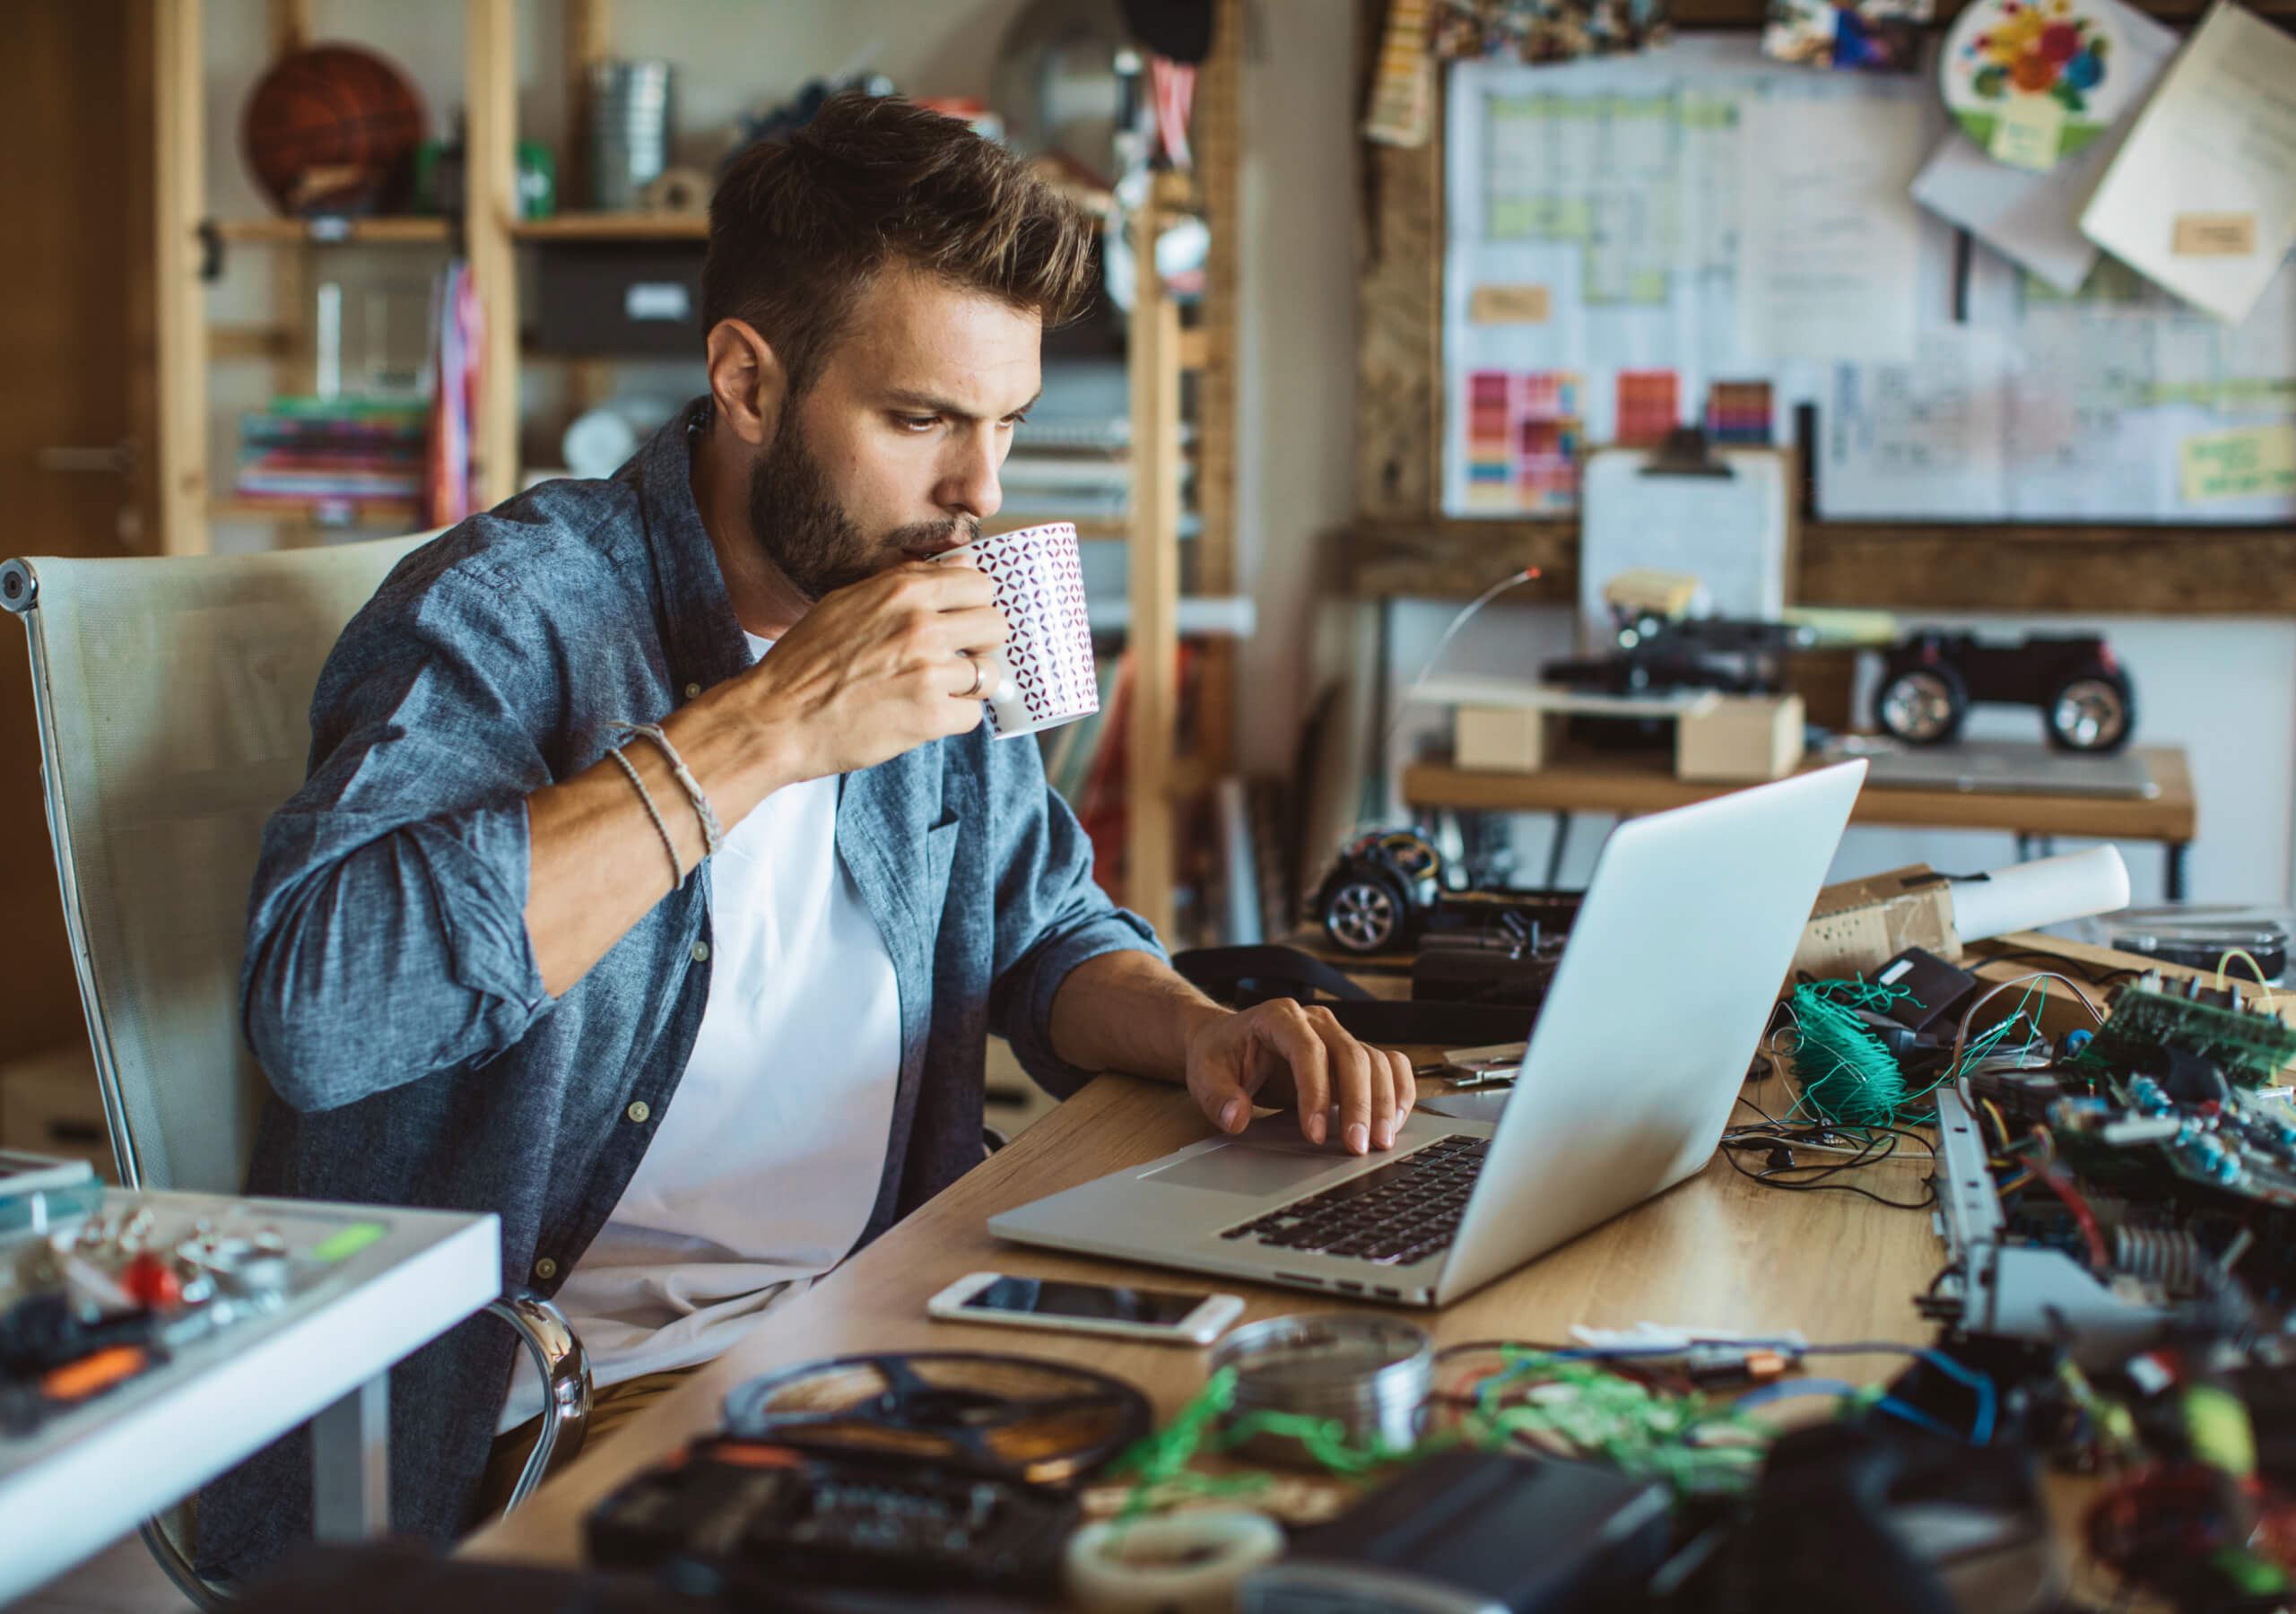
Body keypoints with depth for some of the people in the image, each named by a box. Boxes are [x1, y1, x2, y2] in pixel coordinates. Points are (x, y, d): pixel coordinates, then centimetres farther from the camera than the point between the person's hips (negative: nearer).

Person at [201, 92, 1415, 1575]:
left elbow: (1047, 932, 22)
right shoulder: (510, 604, -13)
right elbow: (317, 1004, -29)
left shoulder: (942, 609, 10)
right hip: (571, 1394, -7)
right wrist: (764, 726, -25)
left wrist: (1200, 1029, -3)